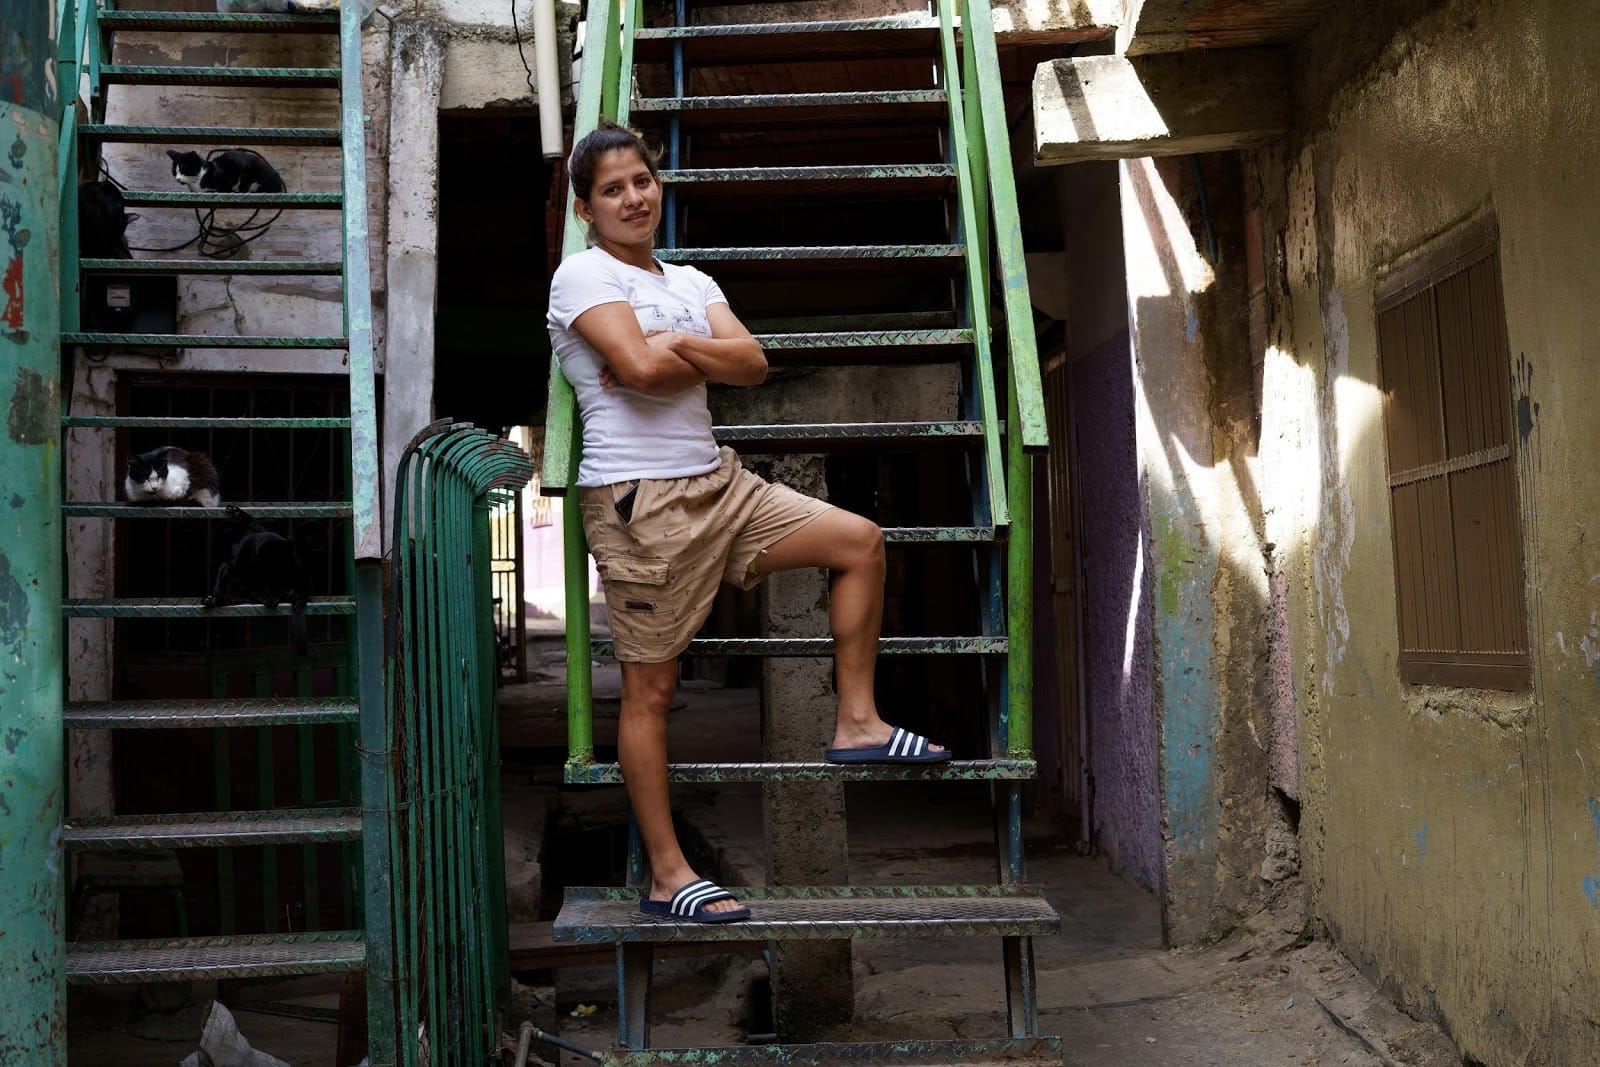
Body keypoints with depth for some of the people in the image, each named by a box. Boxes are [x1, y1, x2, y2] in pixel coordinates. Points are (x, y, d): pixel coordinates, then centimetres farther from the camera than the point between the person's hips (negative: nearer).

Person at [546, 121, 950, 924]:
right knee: (651, 686, -3)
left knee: (861, 540, 2)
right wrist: (704, 355, -1)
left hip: (715, 482, 7)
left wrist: (673, 346, -11)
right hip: (639, 500, -7)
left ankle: (856, 722, 11)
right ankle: (667, 875, 6)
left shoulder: (691, 283, 17)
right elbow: (640, 367, -19)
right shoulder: (582, 275, -4)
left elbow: (753, 365, 2)